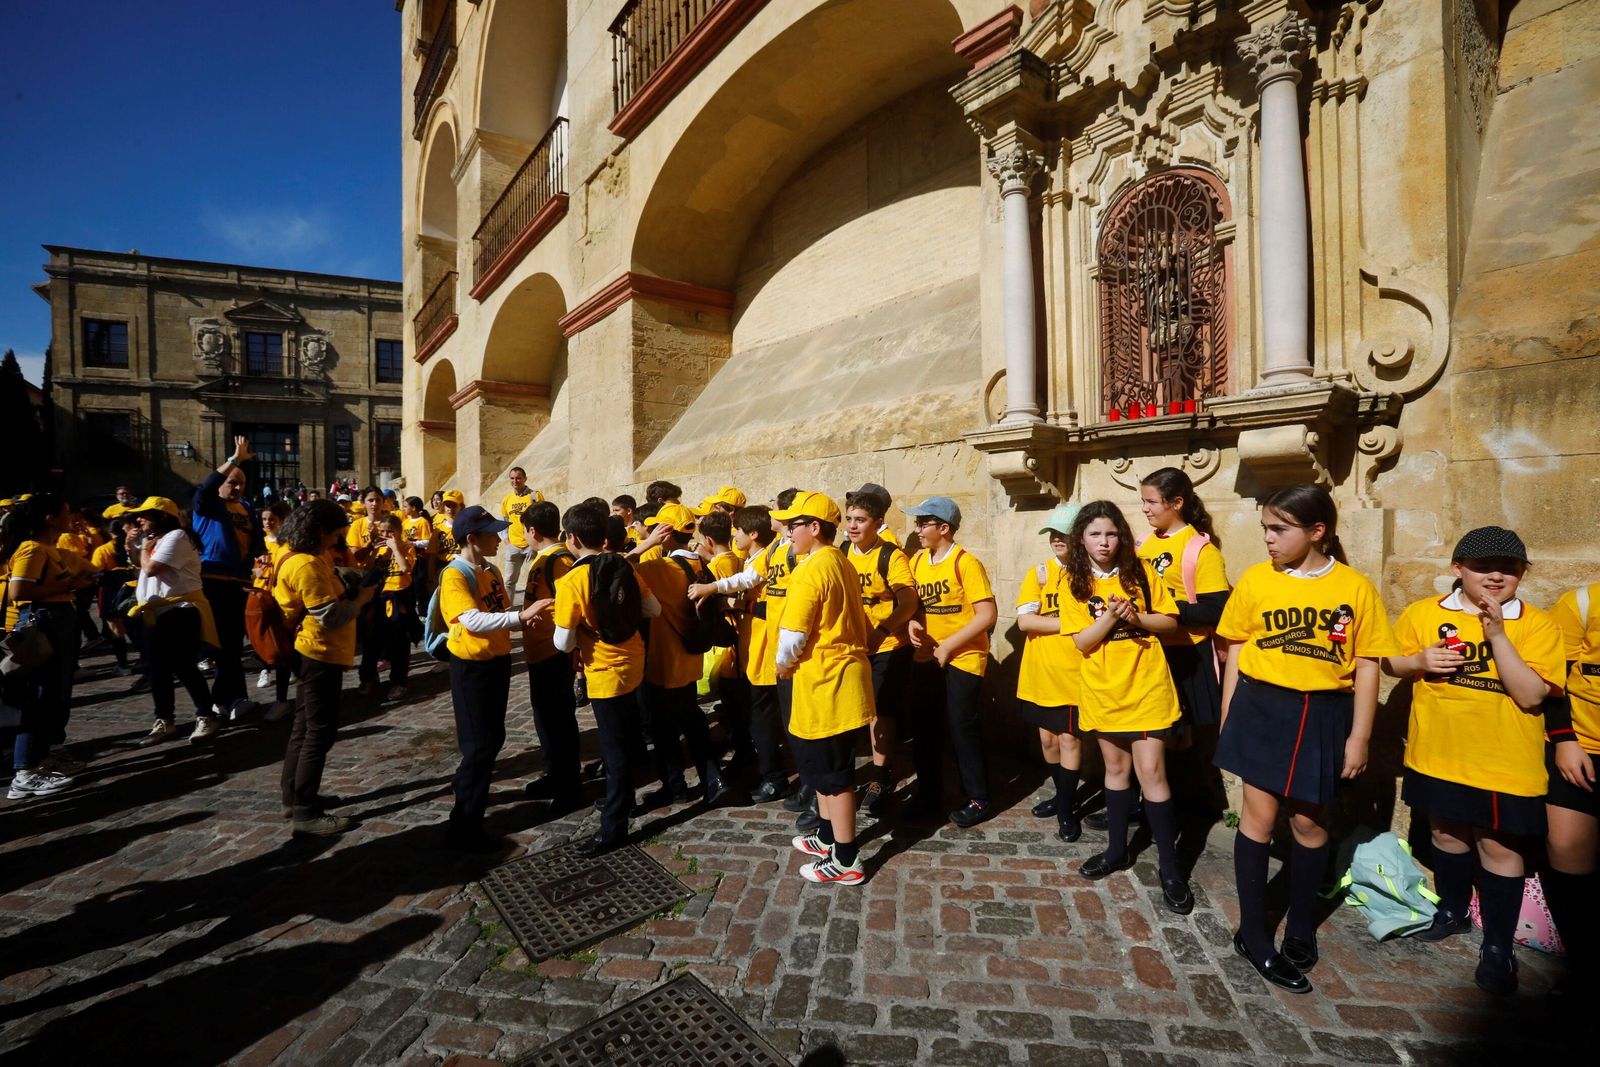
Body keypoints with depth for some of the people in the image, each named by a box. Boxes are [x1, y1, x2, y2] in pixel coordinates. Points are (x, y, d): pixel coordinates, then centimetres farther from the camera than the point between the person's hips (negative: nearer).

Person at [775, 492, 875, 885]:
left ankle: (846, 861, 19)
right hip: (842, 678, 9)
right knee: (821, 765, 23)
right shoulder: (843, 564, 9)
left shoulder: (811, 570, -19)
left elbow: (793, 635, -21)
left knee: (833, 775, 4)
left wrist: (783, 664, -1)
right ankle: (828, 835, 38)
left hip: (825, 685, -9)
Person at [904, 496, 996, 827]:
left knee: (962, 727, 1)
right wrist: (912, 623, -10)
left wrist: (948, 647, -18)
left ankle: (978, 799, 20)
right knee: (925, 727, 13)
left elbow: (988, 614, -18)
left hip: (962, 657, -6)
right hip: (926, 657, 6)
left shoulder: (965, 563, -15)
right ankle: (928, 793, 30)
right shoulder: (916, 562, 5)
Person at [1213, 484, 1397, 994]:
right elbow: (1236, 652, 2)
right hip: (1263, 708, 0)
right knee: (1259, 816, 5)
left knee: (1309, 821, 14)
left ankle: (1301, 924, 36)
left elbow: (1367, 666, 1)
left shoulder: (1355, 587, -4)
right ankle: (1253, 934, 20)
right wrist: (1227, 720, 3)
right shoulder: (1255, 580, -3)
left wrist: (1359, 735, -2)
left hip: (1324, 715, 1)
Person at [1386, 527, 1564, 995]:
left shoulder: (1536, 624, -8)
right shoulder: (1424, 613, -4)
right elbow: (1389, 663, 6)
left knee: (1499, 847, 7)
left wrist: (1497, 633, -22)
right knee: (1447, 834, 19)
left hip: (1503, 763, -2)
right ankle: (1452, 910, 41)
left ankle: (1498, 946, 25)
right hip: (1438, 754, 2)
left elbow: (1530, 695, -16)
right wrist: (1419, 661, -15)